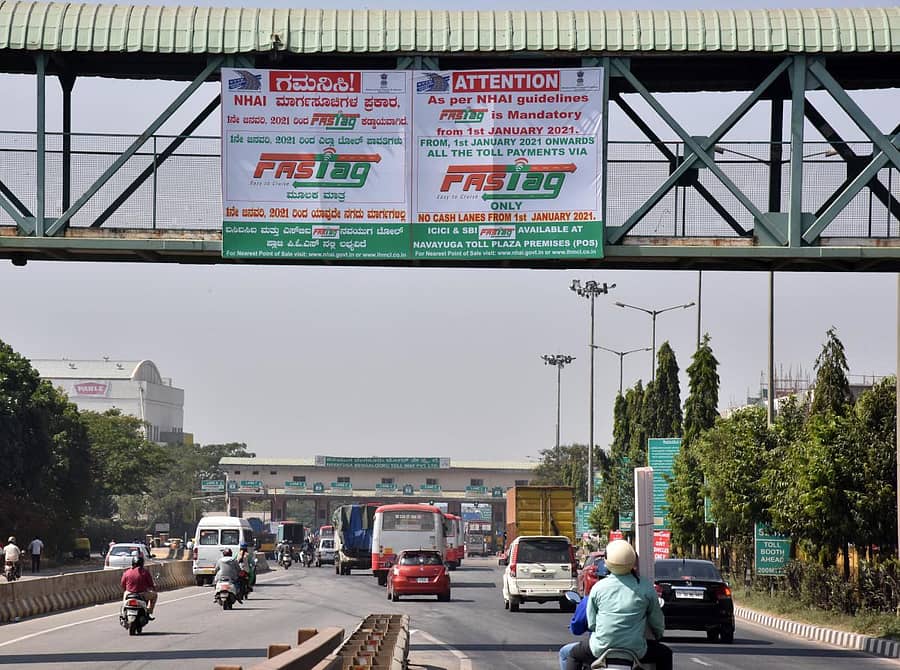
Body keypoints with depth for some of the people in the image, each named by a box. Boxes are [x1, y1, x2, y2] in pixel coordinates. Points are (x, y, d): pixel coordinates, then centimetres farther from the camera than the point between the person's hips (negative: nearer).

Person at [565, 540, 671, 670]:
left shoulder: (598, 587, -4)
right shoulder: (646, 587, -6)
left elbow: (591, 623, 3)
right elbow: (657, 620, 5)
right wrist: (659, 635, 27)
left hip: (601, 648, 0)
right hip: (635, 650, 0)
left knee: (574, 655, 29)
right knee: (665, 654, 27)